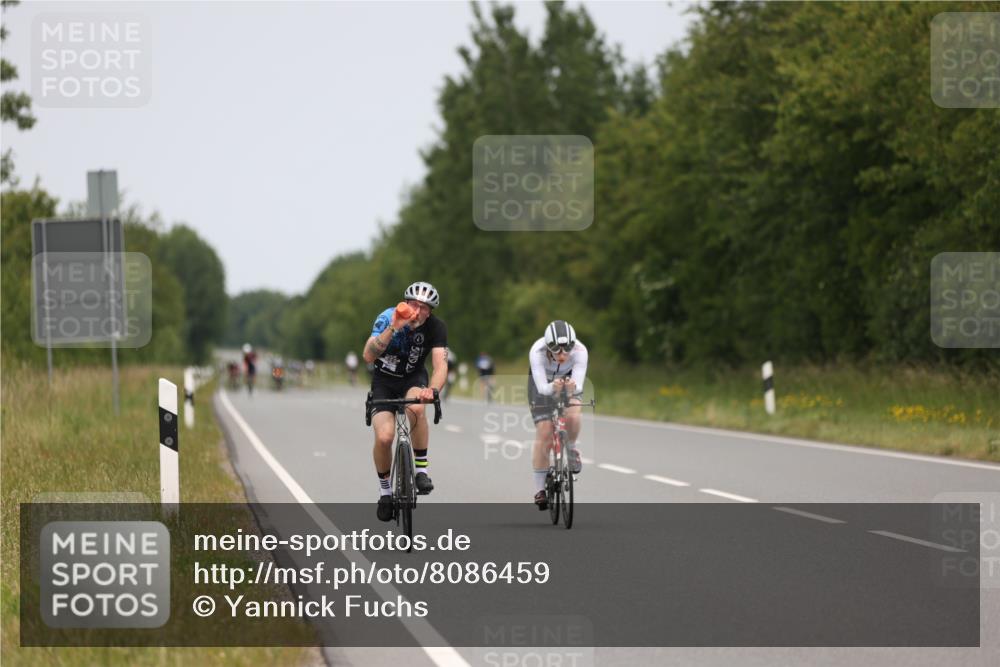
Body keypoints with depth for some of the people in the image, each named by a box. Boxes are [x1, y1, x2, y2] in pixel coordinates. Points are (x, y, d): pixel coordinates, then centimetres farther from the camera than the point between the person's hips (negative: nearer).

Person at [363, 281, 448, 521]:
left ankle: (421, 468, -19)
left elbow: (440, 364, -30)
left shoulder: (436, 328, -19)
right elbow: (368, 356, -34)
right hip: (383, 380, 0)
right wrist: (393, 328, -47)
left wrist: (432, 390, -50)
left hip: (413, 378, 0)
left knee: (415, 407, -36)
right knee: (384, 437, -20)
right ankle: (385, 489, 7)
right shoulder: (387, 318, -23)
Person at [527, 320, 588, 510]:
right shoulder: (537, 351, -37)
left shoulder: (579, 351, -35)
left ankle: (571, 450, 4)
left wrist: (572, 388, -62)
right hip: (543, 383, -1)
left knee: (572, 417, -28)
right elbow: (542, 387, -41)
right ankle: (540, 489, 1)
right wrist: (553, 388, -63)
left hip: (568, 381, 1)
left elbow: (579, 385, -39)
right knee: (544, 435, -11)